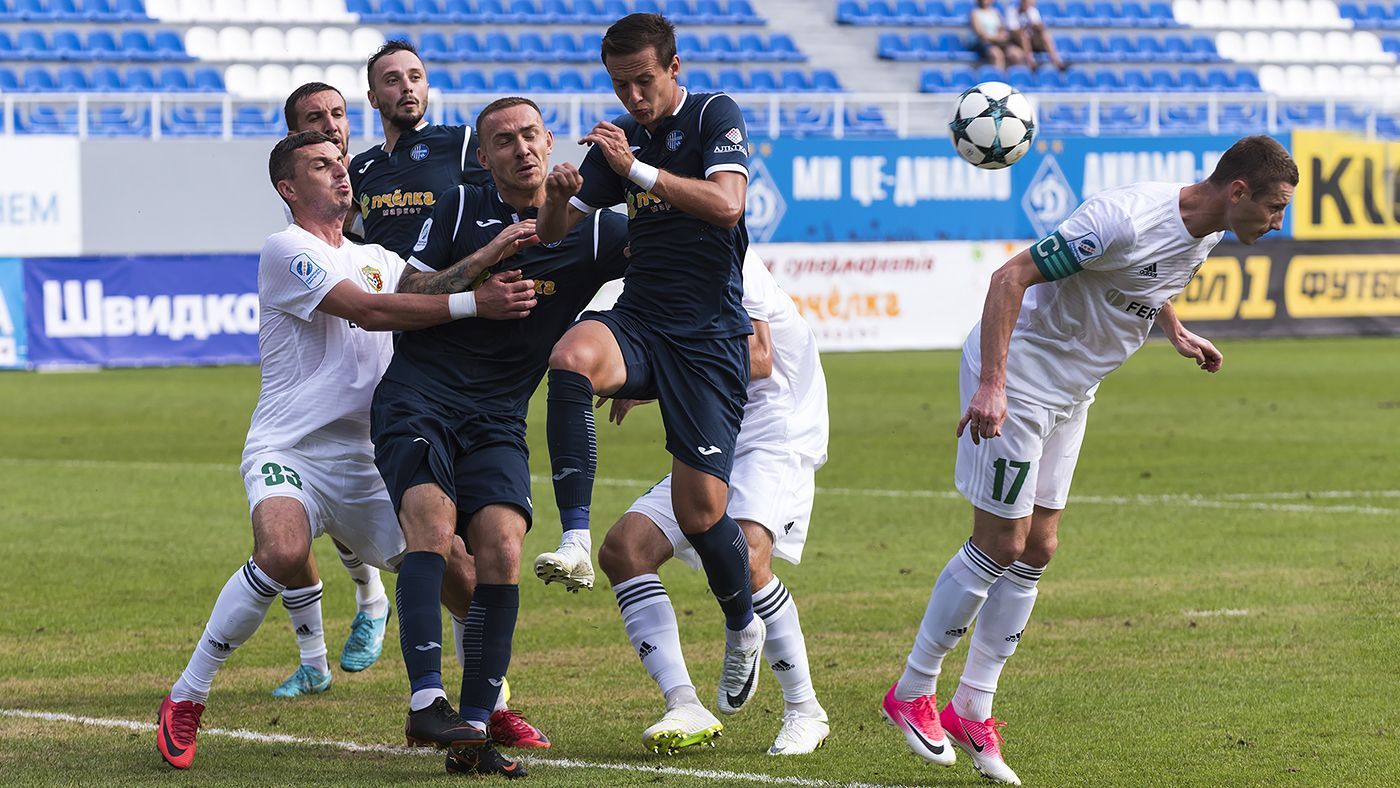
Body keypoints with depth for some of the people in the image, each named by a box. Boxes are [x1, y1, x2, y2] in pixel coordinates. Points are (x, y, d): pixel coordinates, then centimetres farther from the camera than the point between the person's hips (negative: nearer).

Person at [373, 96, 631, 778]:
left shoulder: (590, 229, 8)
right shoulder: (460, 209, 8)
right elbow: (408, 299, 4)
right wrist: (479, 265, -9)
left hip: (497, 416, 1)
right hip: (418, 396, -1)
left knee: (501, 549, -17)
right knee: (432, 525, -25)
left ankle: (474, 726, -14)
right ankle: (426, 699, -33)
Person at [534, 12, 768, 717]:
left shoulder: (713, 117, -3)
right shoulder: (617, 138, 13)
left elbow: (725, 204, -20)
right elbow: (556, 237, 12)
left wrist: (639, 170, -26)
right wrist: (558, 197, -11)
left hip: (708, 335, -4)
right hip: (638, 321, 4)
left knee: (701, 507, -7)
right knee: (571, 358, -33)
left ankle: (744, 627, 23)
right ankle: (575, 543, -35)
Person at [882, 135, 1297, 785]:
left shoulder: (1205, 232, 0)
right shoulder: (1125, 219, -29)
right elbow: (1011, 277, -28)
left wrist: (1175, 331, 8)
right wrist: (992, 384, -34)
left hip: (1070, 393, 9)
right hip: (1015, 379, -9)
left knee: (1037, 550, 8)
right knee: (1000, 546, -5)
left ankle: (972, 710, 16)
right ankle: (911, 694, 9)